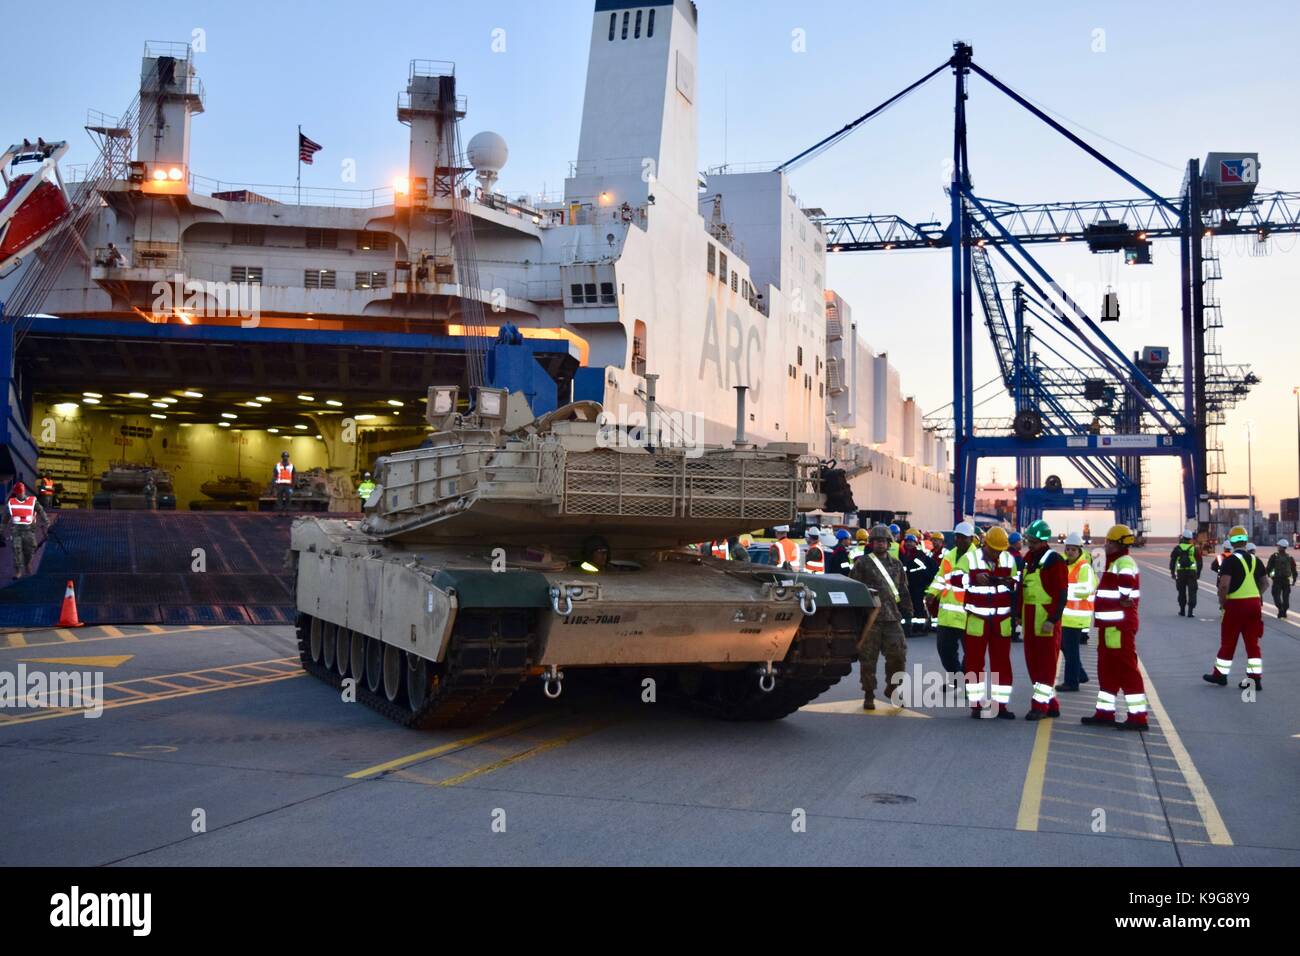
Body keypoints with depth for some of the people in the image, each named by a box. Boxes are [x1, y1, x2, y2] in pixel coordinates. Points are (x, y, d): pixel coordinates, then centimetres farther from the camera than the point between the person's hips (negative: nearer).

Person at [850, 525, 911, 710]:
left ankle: (892, 687, 22)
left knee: (898, 654, 0)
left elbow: (903, 590, 20)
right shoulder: (862, 563, 2)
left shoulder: (896, 564, 16)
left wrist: (907, 611, 16)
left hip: (892, 617, 3)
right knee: (868, 658, 1)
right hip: (869, 617, -3)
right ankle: (869, 695, 11)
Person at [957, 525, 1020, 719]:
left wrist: (1011, 583, -9)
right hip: (977, 620, -3)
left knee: (1002, 663, 5)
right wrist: (974, 577, -29)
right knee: (975, 662, 2)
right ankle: (976, 704, 11)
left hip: (1002, 621, 3)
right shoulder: (969, 558, -5)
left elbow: (1016, 585, 13)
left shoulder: (1009, 559, 8)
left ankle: (1001, 704, 12)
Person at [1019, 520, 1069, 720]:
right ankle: (1051, 703, 20)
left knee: (1046, 663, -3)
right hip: (1029, 617, 8)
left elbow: (1062, 594, -15)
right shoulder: (1028, 559, 13)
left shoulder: (1054, 561, -11)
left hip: (1046, 618, -8)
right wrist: (1019, 614, 18)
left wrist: (1053, 620, -20)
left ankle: (1040, 705, 0)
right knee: (1032, 661, 11)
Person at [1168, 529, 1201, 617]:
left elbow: (1172, 561, 2)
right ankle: (1190, 612, -7)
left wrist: (1172, 572, 9)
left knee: (1181, 592, 14)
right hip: (1192, 572, -1)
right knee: (1192, 592, 1)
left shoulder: (1177, 548, 1)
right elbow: (1199, 562, 4)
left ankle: (1182, 611, 20)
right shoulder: (1194, 548, 1)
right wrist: (1198, 573, 12)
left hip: (1180, 572, 1)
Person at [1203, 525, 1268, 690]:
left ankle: (1220, 675, 18)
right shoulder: (1255, 560, 7)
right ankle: (1256, 678, 7)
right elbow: (1264, 582, 15)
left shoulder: (1230, 561, -13)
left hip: (1236, 605, -5)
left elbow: (1224, 585, -20)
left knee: (1228, 642, 7)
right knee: (1253, 642, 9)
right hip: (1255, 604, 5)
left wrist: (1222, 602, -6)